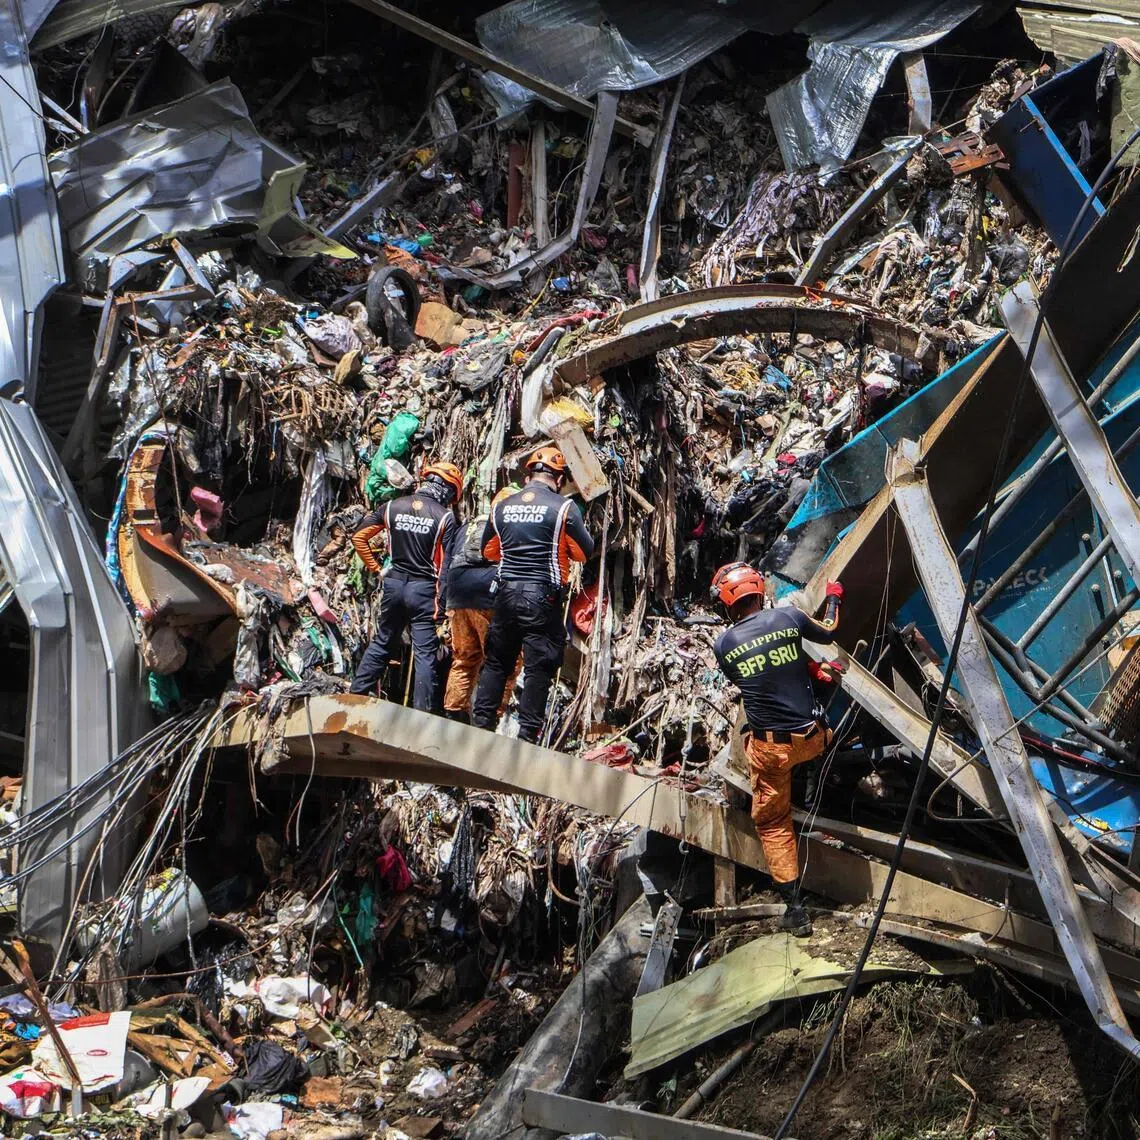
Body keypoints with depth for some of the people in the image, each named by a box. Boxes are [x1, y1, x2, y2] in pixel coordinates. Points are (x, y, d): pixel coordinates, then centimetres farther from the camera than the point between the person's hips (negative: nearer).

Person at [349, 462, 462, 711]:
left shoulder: (393, 507, 2)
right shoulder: (445, 516, -8)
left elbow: (359, 537, 5)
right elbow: (445, 565, -10)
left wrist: (376, 568, 13)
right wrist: (441, 604, -8)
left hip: (394, 585, 4)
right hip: (423, 589, -4)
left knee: (381, 644, 18)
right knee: (425, 654, 0)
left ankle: (356, 696, 21)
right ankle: (423, 712, -1)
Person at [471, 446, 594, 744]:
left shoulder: (501, 507, 7)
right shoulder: (564, 508, -7)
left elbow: (489, 551, 18)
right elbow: (584, 552, 0)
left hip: (506, 593, 4)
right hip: (543, 596, -4)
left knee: (496, 662, 14)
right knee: (539, 668, 1)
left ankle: (481, 724, 16)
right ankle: (527, 733, 1)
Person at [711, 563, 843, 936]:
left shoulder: (723, 645, -4)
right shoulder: (788, 617, -6)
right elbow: (828, 633, 14)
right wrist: (833, 597, 34)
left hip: (770, 747, -1)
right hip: (812, 738, 1)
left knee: (773, 824, 15)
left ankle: (794, 908, 9)